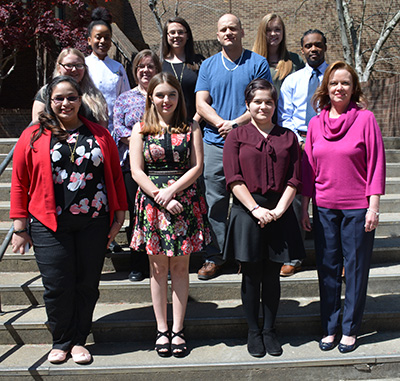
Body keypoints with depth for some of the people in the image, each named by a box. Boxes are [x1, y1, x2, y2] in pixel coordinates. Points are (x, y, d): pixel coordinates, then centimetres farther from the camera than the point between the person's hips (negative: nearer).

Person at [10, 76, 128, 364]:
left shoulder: (100, 135, 9)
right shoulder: (33, 137, 4)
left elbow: (116, 176, 11)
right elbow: (20, 183, 4)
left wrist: (119, 216, 7)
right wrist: (20, 227, 1)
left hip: (94, 223, 2)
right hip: (49, 224, -1)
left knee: (87, 284, 7)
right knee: (57, 286, 1)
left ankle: (79, 340, 25)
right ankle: (62, 341, 23)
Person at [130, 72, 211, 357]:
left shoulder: (191, 128, 6)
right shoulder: (140, 129, 6)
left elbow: (197, 167, -1)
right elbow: (137, 171, 0)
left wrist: (171, 191, -12)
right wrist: (160, 197, -11)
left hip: (185, 202, 0)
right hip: (152, 203, 0)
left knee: (180, 266, 5)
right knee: (158, 267, 6)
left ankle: (178, 329, 15)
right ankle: (162, 330, 17)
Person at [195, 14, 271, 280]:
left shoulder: (258, 63, 6)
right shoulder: (208, 66, 13)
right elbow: (201, 103, 5)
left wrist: (237, 123, -15)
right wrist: (221, 123, -13)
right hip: (215, 143, 2)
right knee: (215, 201, 3)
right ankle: (214, 256, 13)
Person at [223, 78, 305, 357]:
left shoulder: (288, 137, 9)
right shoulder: (237, 137, 4)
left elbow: (294, 180, 3)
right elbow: (234, 180, -5)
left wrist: (277, 211, -9)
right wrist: (256, 209, -14)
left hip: (280, 213, 2)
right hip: (247, 212, -1)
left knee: (272, 275, 8)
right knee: (251, 275, 6)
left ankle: (270, 330, 23)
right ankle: (254, 332, 21)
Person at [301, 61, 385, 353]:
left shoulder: (365, 119, -4)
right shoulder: (316, 124, 6)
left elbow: (376, 164, -5)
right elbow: (308, 170, 10)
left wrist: (374, 207, -9)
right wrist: (305, 208, 8)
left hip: (357, 208, -3)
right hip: (324, 208, 3)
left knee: (356, 268, 6)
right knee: (327, 269, 10)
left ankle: (350, 330, 22)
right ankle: (330, 328, 25)